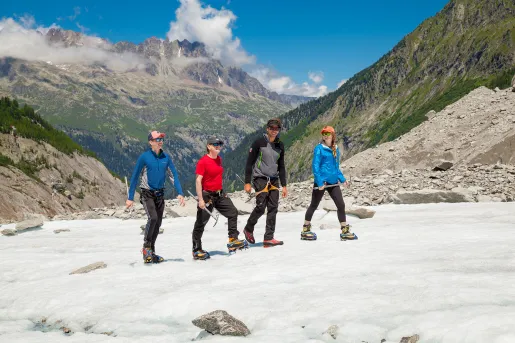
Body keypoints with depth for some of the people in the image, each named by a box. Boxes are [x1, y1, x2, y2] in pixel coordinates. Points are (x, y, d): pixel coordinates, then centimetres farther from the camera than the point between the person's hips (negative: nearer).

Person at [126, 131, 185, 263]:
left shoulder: (166, 157, 2)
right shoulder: (144, 157, -10)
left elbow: (173, 175, 4)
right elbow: (135, 177, -7)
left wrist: (180, 193, -8)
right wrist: (130, 198, -9)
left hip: (160, 194, 5)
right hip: (147, 194, -5)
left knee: (158, 223, 6)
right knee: (153, 218, -23)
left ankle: (151, 252, 18)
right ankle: (146, 247, -5)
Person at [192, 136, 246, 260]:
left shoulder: (219, 159, 9)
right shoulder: (203, 161, -15)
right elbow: (198, 180, -18)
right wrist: (200, 199, -23)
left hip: (219, 194, 8)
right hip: (207, 196, -8)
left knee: (233, 212, 1)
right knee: (201, 223, 1)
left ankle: (233, 240, 6)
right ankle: (197, 250, 10)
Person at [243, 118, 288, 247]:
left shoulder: (280, 145, 10)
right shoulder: (259, 142, -6)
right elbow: (249, 163, -4)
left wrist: (284, 185, 13)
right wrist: (247, 182, -9)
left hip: (274, 179, 5)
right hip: (260, 178, -5)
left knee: (273, 208, -3)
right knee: (261, 207, -12)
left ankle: (268, 238, 0)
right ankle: (248, 229, 14)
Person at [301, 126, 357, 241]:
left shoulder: (336, 149, 13)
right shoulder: (319, 148, -6)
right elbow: (315, 166, -12)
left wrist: (342, 179, 10)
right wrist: (319, 182, -20)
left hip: (333, 182, 6)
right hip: (322, 182, -6)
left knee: (341, 205, 0)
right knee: (314, 205, 4)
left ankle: (345, 231, 7)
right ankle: (305, 230, 16)